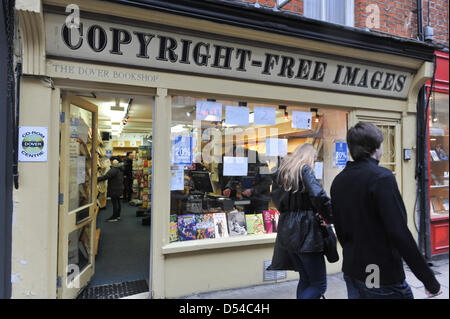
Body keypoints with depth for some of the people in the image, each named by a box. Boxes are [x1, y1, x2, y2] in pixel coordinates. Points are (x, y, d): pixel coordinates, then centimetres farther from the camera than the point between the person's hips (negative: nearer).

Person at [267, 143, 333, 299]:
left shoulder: (281, 172, 13)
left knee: (305, 279, 19)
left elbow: (276, 197, 21)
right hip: (305, 232, -8)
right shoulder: (305, 169, -9)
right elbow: (318, 195, -22)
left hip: (286, 232, 8)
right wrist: (329, 217, -8)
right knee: (319, 284, 2)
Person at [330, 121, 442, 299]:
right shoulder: (382, 177, -18)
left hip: (351, 273, 7)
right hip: (383, 279, -6)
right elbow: (400, 234, -23)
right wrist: (429, 280, -14)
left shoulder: (338, 181, 2)